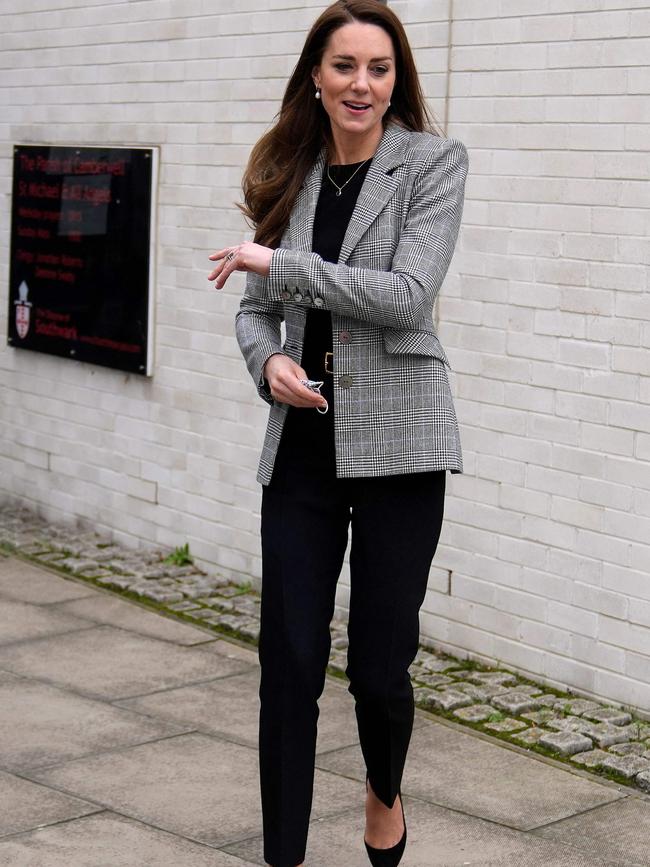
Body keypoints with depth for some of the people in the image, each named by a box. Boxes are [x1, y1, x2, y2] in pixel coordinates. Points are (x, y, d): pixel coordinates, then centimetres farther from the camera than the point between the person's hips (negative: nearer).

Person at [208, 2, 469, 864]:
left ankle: (385, 795, 36)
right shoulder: (290, 175, 9)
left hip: (396, 441, -3)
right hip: (303, 444, 4)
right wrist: (270, 360, -8)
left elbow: (408, 295, -17)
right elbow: (254, 308, 14)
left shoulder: (433, 162, -4)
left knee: (380, 665, 4)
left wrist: (279, 263, -14)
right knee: (289, 664, 2)